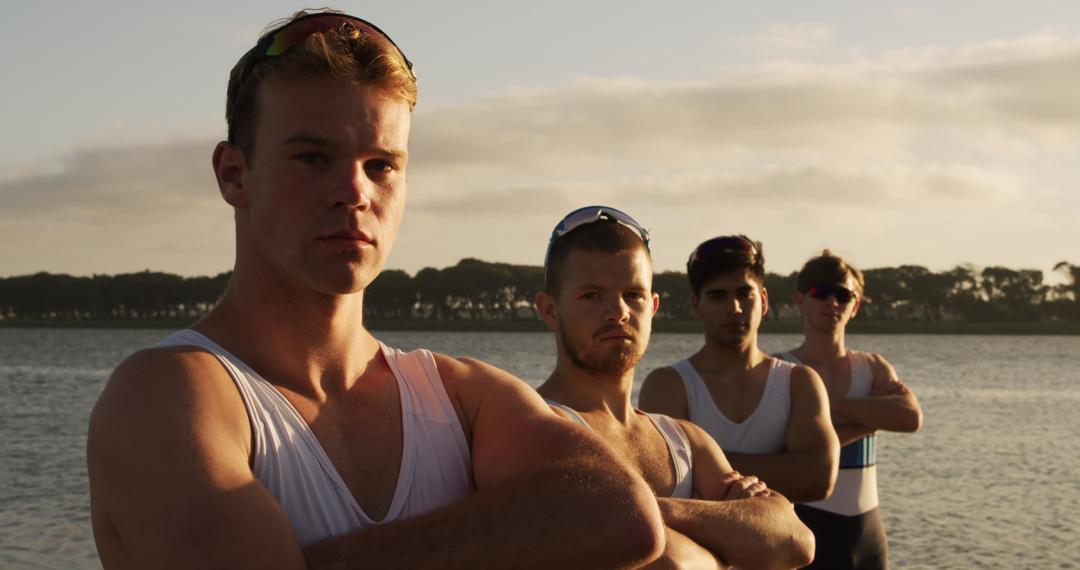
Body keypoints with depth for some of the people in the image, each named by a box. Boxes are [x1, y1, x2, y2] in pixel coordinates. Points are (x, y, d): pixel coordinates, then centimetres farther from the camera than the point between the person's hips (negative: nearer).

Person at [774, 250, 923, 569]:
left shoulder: (874, 368, 9)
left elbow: (911, 418, -12)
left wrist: (828, 401, -15)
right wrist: (877, 413, -11)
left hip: (867, 528, 5)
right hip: (807, 525, -5)